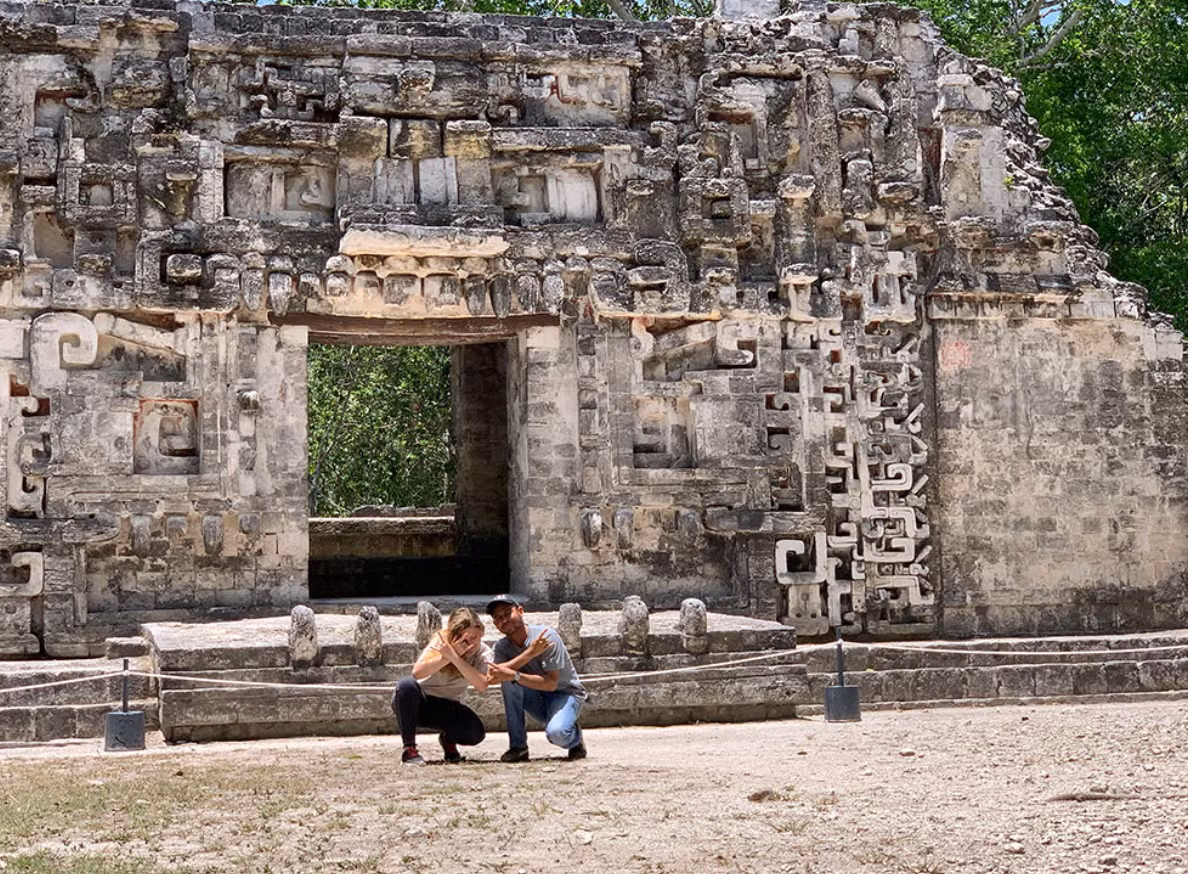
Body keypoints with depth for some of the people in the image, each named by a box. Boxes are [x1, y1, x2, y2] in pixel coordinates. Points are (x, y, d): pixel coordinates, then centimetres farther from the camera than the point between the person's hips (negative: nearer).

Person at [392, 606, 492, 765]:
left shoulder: (483, 652, -10)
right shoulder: (441, 641, -15)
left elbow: (481, 686, -31)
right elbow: (417, 672, -31)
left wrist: (455, 658, -39)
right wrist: (448, 656, -40)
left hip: (444, 709, 2)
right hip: (416, 704, -2)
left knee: (476, 732, -27)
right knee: (407, 684, -37)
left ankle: (448, 739, 9)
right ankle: (409, 749, -23)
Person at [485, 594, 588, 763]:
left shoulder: (547, 636, -22)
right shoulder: (502, 647, -6)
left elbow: (551, 683, -28)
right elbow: (491, 678, -27)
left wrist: (515, 676, -41)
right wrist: (531, 652, -37)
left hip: (565, 693, -5)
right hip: (537, 698, 5)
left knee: (556, 733, -36)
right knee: (508, 680, -24)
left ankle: (575, 738, 4)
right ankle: (517, 747, -16)